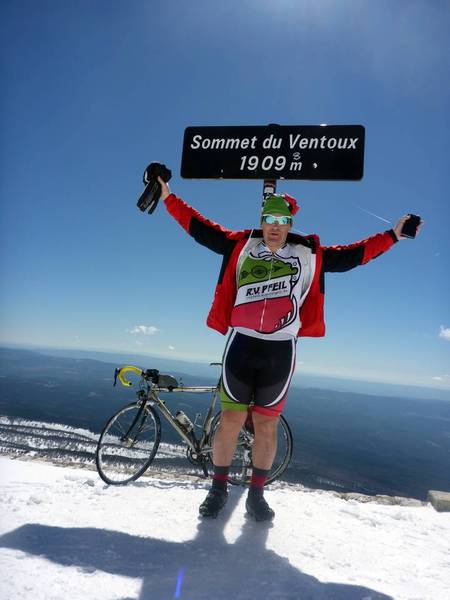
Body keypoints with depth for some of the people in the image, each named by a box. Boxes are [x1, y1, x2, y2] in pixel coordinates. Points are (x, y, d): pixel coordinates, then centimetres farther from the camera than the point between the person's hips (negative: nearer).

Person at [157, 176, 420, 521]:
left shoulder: (309, 255, 8)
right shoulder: (242, 246, 7)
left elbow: (352, 255, 12)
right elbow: (200, 228, 9)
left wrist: (394, 235, 12)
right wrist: (168, 198, 9)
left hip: (280, 351, 1)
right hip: (240, 345, 0)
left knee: (266, 426, 9)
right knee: (231, 421, 5)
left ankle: (257, 495, 26)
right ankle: (219, 488, 24)